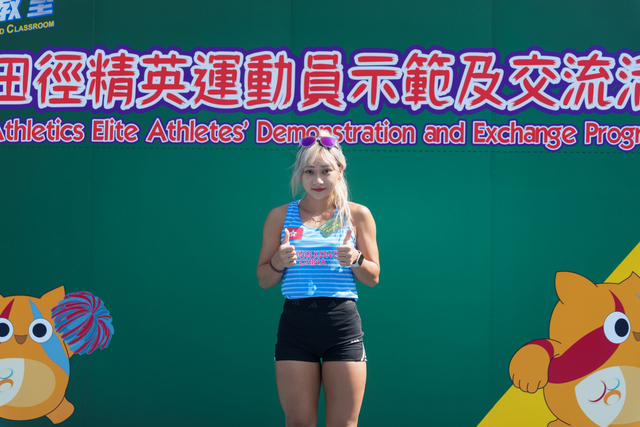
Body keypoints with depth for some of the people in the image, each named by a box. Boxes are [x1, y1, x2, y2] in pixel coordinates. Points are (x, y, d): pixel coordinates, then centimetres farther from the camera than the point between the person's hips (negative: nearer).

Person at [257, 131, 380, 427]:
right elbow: (263, 280, 10)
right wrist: (279, 262, -11)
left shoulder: (357, 215, 6)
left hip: (343, 326, 0)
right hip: (295, 324, 1)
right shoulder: (280, 216, 7)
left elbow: (373, 278, 9)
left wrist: (354, 259, -11)